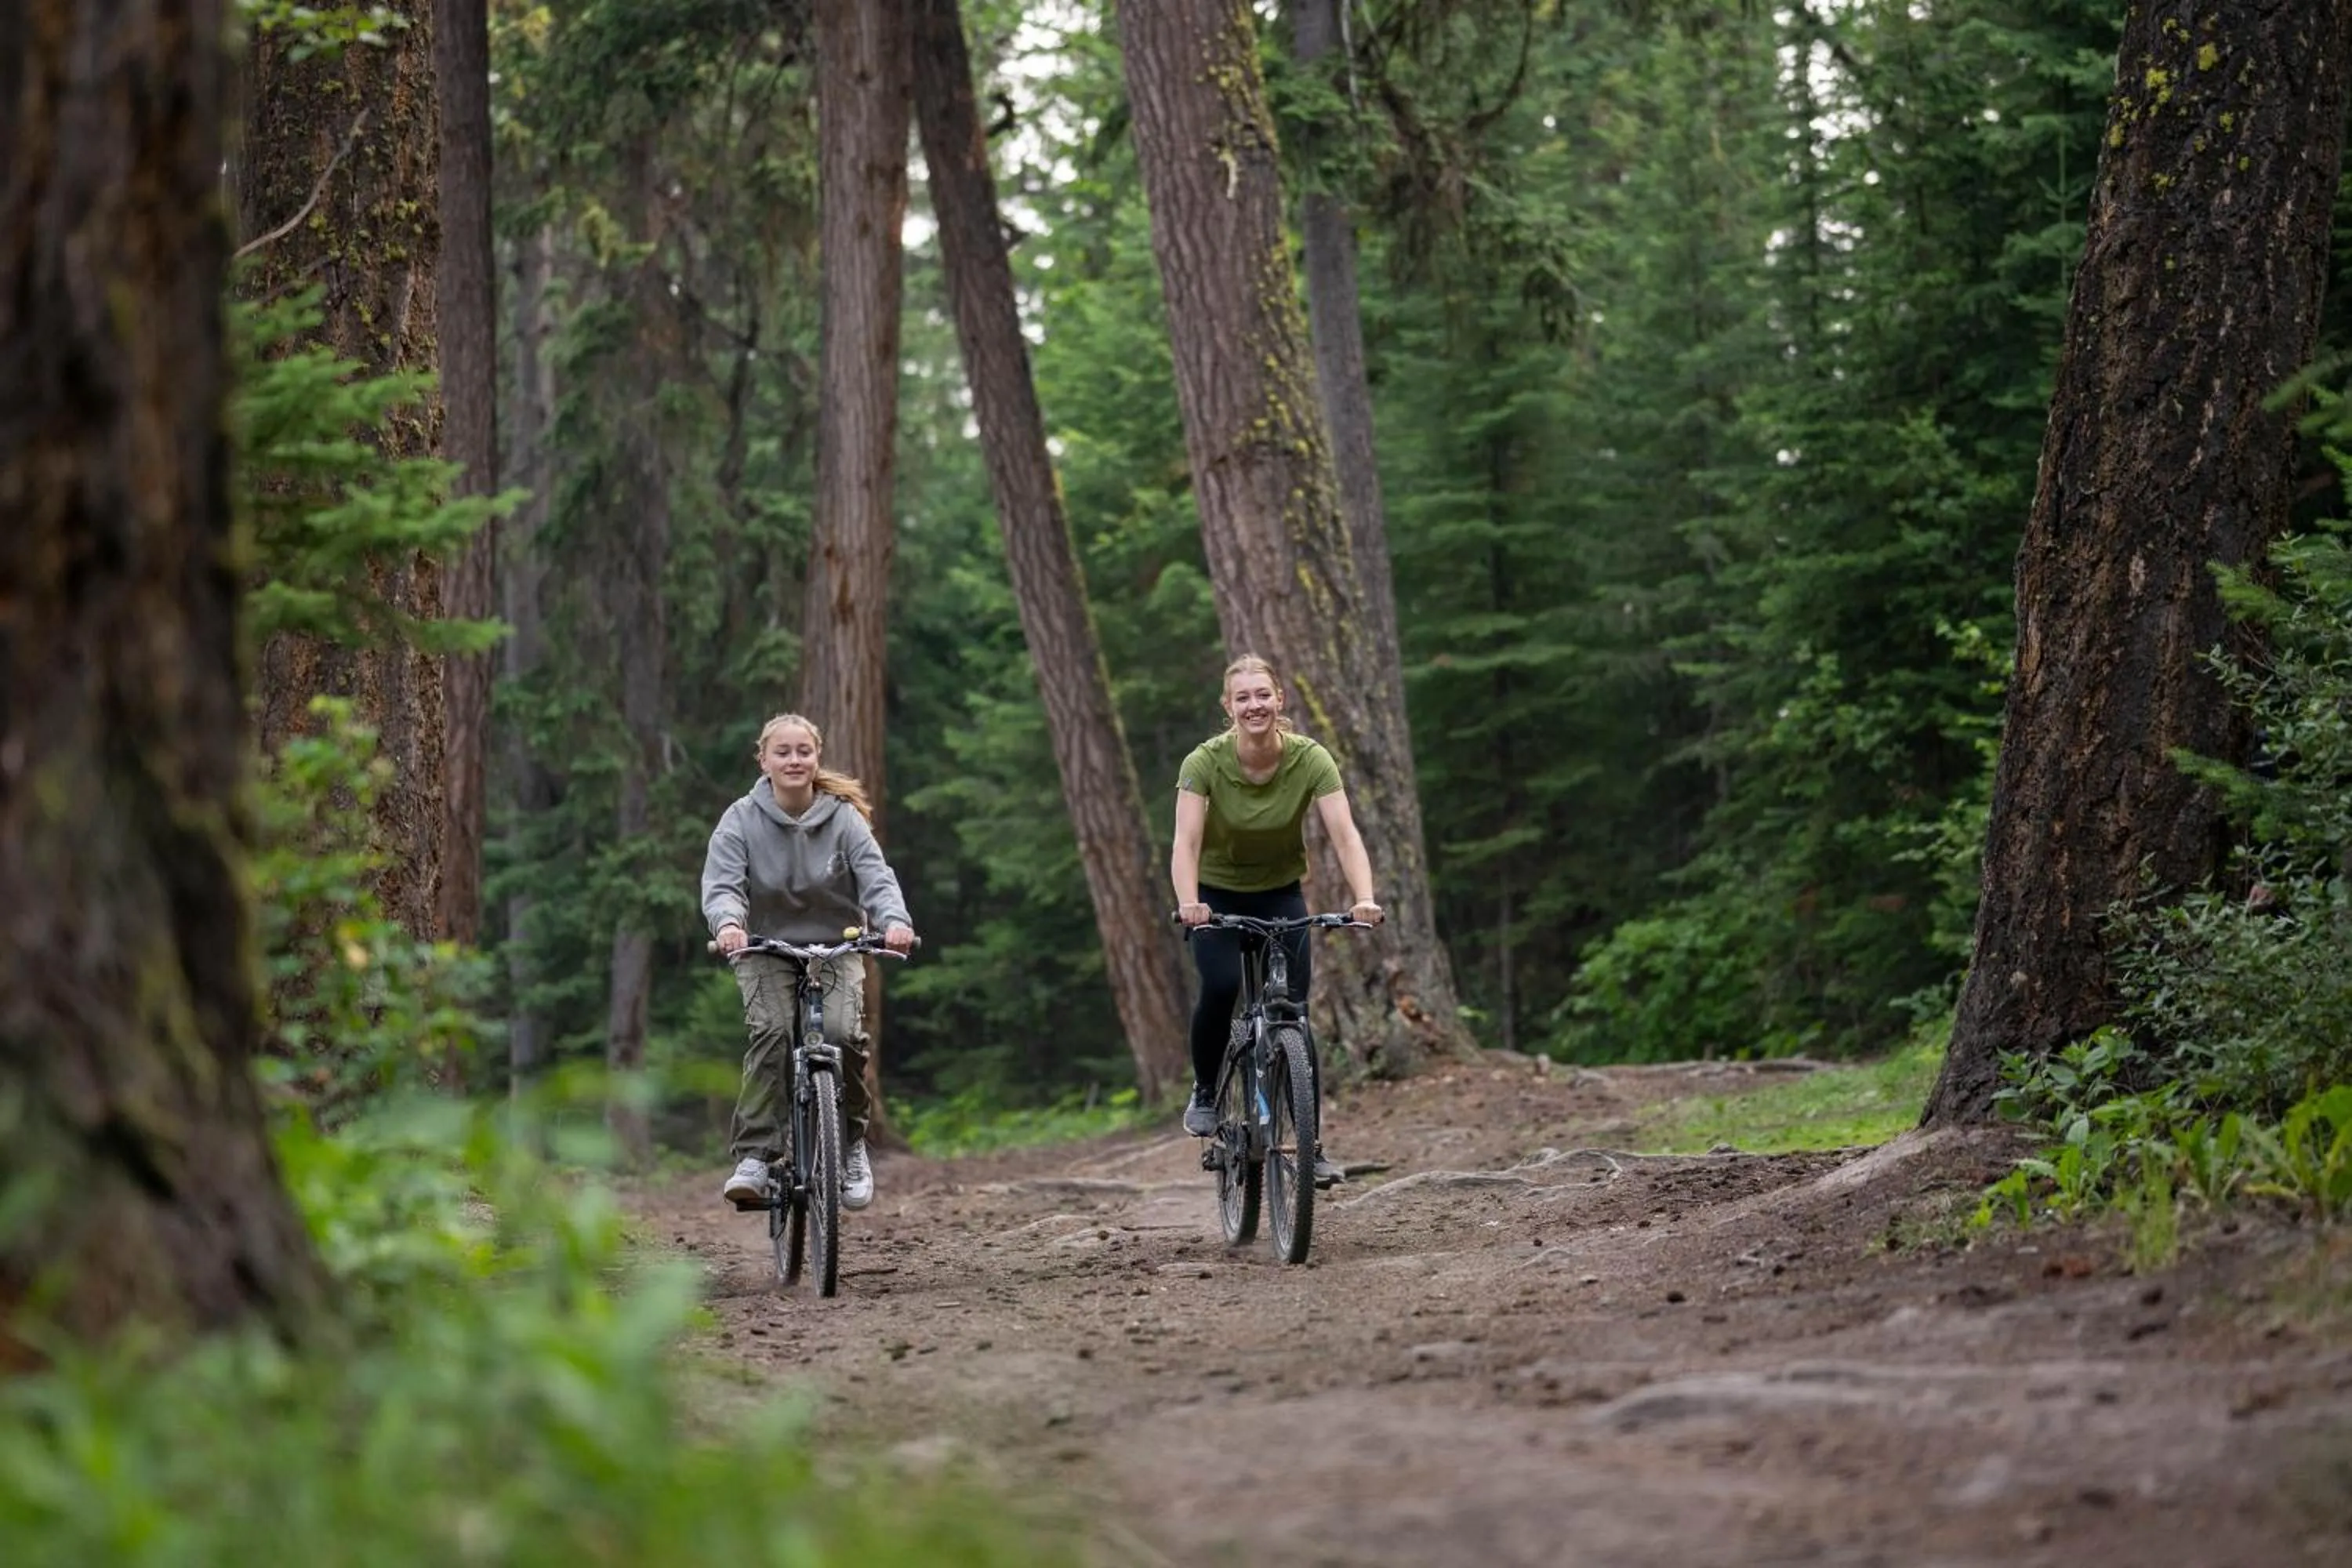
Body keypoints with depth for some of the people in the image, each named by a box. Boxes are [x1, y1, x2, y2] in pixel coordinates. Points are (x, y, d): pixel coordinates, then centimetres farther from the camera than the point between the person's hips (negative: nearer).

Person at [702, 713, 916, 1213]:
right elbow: (721, 883, -17)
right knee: (770, 1033, -26)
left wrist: (894, 919, -36)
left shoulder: (843, 818, -4)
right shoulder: (741, 820, -6)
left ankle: (852, 1146, -1)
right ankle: (755, 1157, -26)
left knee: (842, 1034, -24)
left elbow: (876, 875, -15)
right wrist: (728, 923, -40)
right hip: (765, 951, 0)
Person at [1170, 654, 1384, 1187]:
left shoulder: (1310, 760, -20)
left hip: (1281, 894, 1)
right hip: (1218, 895, -1)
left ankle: (1311, 1145, -1)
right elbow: (1186, 842, -32)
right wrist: (1188, 902, -51)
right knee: (1220, 987, -28)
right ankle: (1205, 1093, -2)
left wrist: (1364, 898, -46)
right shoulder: (1205, 762, -23)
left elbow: (1344, 834, -28)